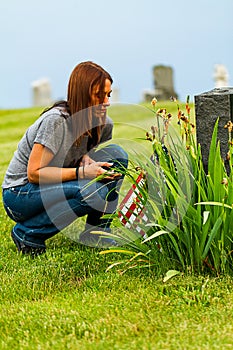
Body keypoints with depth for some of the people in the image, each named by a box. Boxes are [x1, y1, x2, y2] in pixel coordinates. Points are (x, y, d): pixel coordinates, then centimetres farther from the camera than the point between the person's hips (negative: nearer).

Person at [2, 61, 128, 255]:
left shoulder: (104, 123, -3)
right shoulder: (56, 121, -25)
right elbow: (34, 173, -24)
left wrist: (85, 158, -9)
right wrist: (82, 172, -32)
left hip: (55, 186, 7)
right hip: (19, 194, -7)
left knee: (116, 155, -9)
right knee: (93, 191, -31)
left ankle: (96, 232, -1)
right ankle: (27, 233, -13)